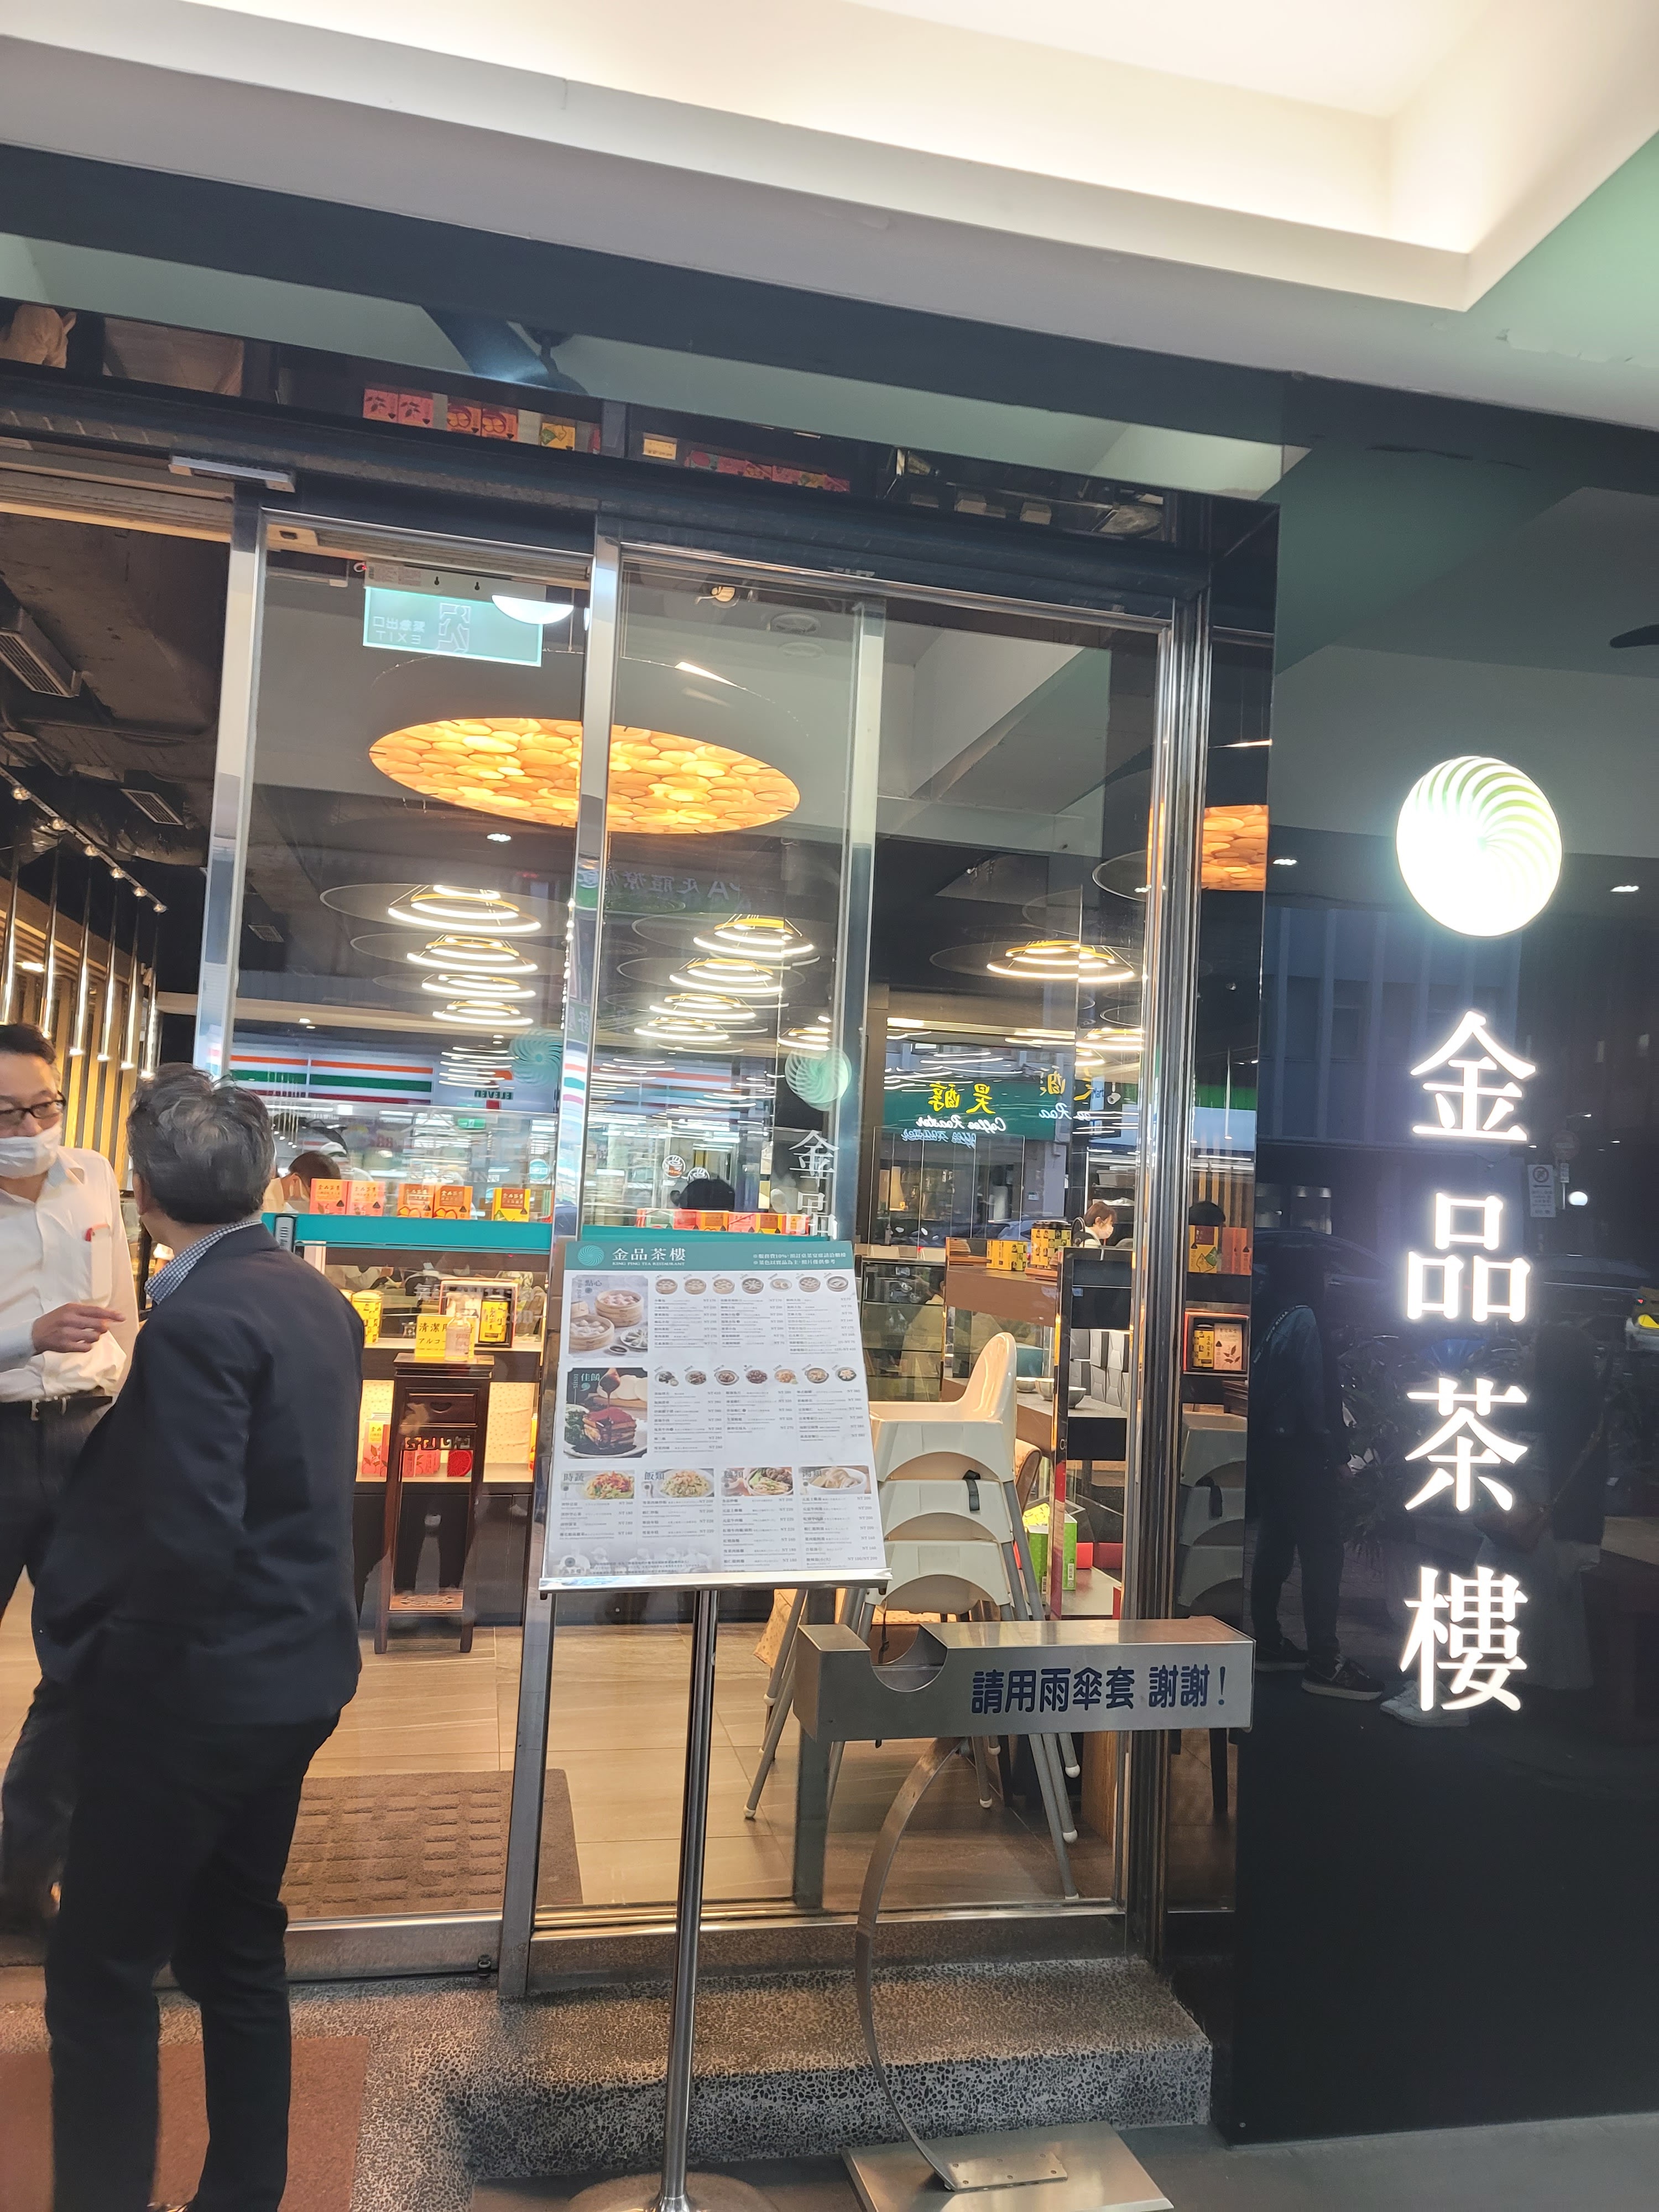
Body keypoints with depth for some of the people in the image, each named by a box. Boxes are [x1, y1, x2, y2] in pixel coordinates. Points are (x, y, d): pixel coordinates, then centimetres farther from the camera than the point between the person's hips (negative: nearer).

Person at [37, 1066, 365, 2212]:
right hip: (295, 1670, 9)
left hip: (198, 1689, -8)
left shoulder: (197, 1318, -22)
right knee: (237, 1944, 22)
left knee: (101, 1972, 10)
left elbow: (191, 1545, -26)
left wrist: (88, 1638, -9)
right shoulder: (319, 1299, 4)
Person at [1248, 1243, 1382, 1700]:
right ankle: (1324, 1663, -8)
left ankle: (1268, 1644, 20)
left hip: (1270, 1448, 9)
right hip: (1300, 1451, -9)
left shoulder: (1270, 1321, 13)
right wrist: (1324, 1439, -9)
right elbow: (1311, 1389, -16)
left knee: (1275, 1547, 14)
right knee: (1322, 1553, -8)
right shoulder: (1303, 1319, -11)